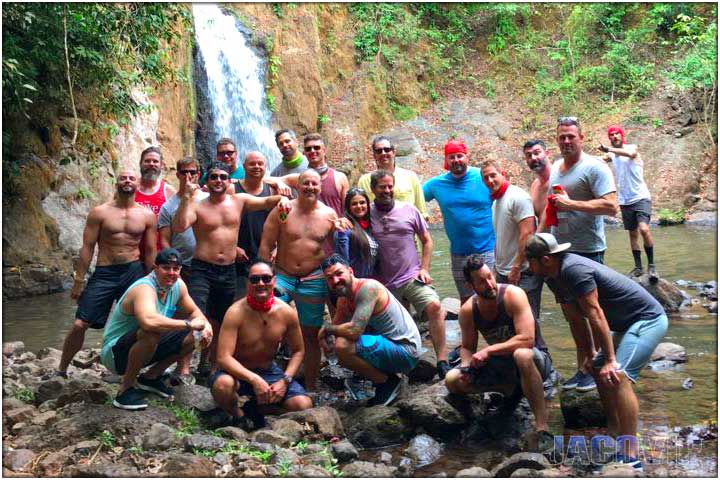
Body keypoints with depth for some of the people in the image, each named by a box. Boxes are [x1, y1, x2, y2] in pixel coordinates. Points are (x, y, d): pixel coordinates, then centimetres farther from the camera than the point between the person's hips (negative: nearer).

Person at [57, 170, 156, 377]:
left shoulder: (147, 215, 4)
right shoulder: (100, 212, -2)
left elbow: (150, 250, 8)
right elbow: (87, 247, -2)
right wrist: (78, 280, -5)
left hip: (134, 272, 2)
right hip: (104, 273, -1)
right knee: (80, 324, -4)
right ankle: (61, 370, 13)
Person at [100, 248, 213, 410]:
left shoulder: (178, 285, -4)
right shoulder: (144, 288, -29)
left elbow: (193, 311, 11)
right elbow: (148, 321, -50)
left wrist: (206, 326, -13)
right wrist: (189, 324, -40)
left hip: (145, 348, 8)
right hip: (115, 353, -8)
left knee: (196, 336, 1)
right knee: (152, 333, -38)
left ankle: (150, 377, 13)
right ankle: (125, 388, -17)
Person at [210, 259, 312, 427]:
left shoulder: (287, 312, -10)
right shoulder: (236, 312, -21)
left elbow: (298, 351, 3)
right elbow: (223, 357, -25)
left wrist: (285, 380, -12)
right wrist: (254, 379, -34)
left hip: (269, 371, 3)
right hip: (239, 372, -3)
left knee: (304, 405, -16)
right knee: (222, 384, -38)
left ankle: (257, 408, 12)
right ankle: (239, 416, -2)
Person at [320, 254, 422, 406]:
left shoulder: (368, 288, -20)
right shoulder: (343, 299, 9)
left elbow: (354, 330, -30)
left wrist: (326, 328, -13)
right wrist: (327, 336, -12)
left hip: (405, 352, -10)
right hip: (390, 344, 10)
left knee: (342, 346, -26)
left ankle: (388, 381, -5)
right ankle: (384, 375, 13)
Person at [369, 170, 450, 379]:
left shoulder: (409, 210, 5)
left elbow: (427, 240, 11)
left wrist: (424, 269, 1)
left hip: (412, 276, 0)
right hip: (384, 283, 1)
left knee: (434, 306, -22)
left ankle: (442, 362, -19)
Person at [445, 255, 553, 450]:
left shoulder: (513, 295, -21)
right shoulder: (468, 310, -6)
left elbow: (527, 339, -28)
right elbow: (467, 347, 7)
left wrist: (488, 350, -29)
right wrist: (467, 365, -16)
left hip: (536, 359, -5)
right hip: (502, 366, 5)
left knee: (522, 355, -42)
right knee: (452, 380, -11)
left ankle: (542, 428, -33)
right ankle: (510, 389, 4)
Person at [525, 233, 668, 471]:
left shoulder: (574, 270, -25)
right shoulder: (555, 277, 6)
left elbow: (595, 315, -26)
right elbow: (576, 319, 11)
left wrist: (610, 360, -25)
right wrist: (587, 355, 12)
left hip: (648, 320, -11)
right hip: (626, 324, 11)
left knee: (618, 375, -24)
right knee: (599, 371, 18)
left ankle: (630, 456, -25)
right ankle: (615, 436, 28)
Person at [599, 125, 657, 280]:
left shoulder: (632, 148, -6)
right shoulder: (611, 154, 10)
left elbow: (630, 154, -30)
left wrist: (608, 149, -40)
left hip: (641, 197, -5)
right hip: (625, 200, 5)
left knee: (644, 229, -20)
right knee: (633, 233, 10)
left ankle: (651, 265, -9)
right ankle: (638, 267, 18)